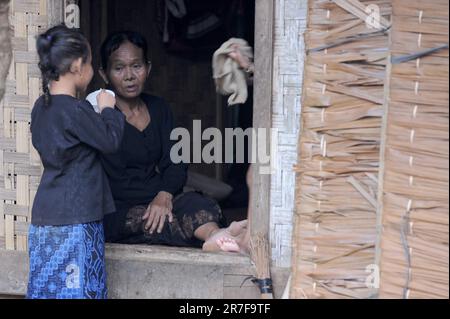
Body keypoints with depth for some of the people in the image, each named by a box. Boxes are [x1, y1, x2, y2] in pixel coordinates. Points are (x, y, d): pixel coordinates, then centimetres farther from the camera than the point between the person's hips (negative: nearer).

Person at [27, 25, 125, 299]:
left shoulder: (42, 106, 7)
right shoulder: (76, 111, -18)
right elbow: (111, 142, -9)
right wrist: (108, 109, 6)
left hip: (46, 215, 8)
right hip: (73, 219, -8)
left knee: (47, 286, 10)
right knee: (74, 287, -2)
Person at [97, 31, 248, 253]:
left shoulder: (158, 109, 14)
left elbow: (174, 164, 6)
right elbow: (112, 185, -11)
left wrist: (165, 195, -15)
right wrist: (161, 195, -18)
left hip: (158, 200, 4)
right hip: (115, 212, -3)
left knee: (195, 203, -28)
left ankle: (216, 236, -57)